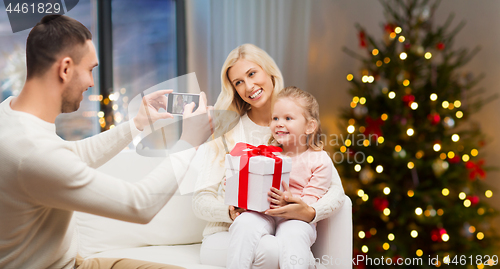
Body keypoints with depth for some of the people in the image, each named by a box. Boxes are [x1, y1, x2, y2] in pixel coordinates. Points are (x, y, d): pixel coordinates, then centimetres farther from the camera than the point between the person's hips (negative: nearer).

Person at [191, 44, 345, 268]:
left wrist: (310, 213, -18)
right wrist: (231, 213, -23)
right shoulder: (225, 131, 3)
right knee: (269, 249, -35)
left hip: (280, 233, 1)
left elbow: (336, 190, 3)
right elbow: (201, 200, -1)